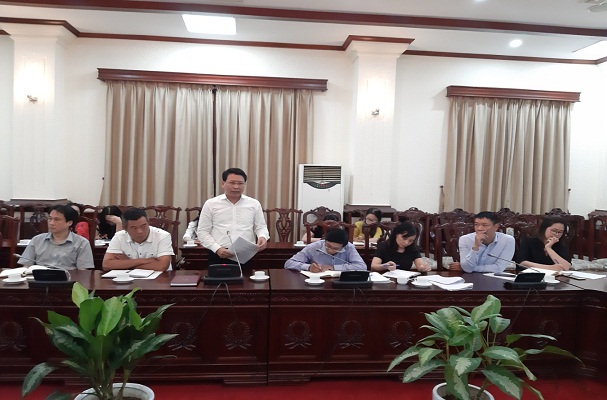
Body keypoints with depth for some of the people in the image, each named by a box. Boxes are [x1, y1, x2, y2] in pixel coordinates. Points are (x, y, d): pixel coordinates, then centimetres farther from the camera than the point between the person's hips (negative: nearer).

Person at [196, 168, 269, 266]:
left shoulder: (254, 204, 9)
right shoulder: (211, 204, 5)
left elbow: (261, 227, 11)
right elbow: (202, 232, 4)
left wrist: (262, 237, -11)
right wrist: (217, 248, -11)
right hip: (219, 256, -1)